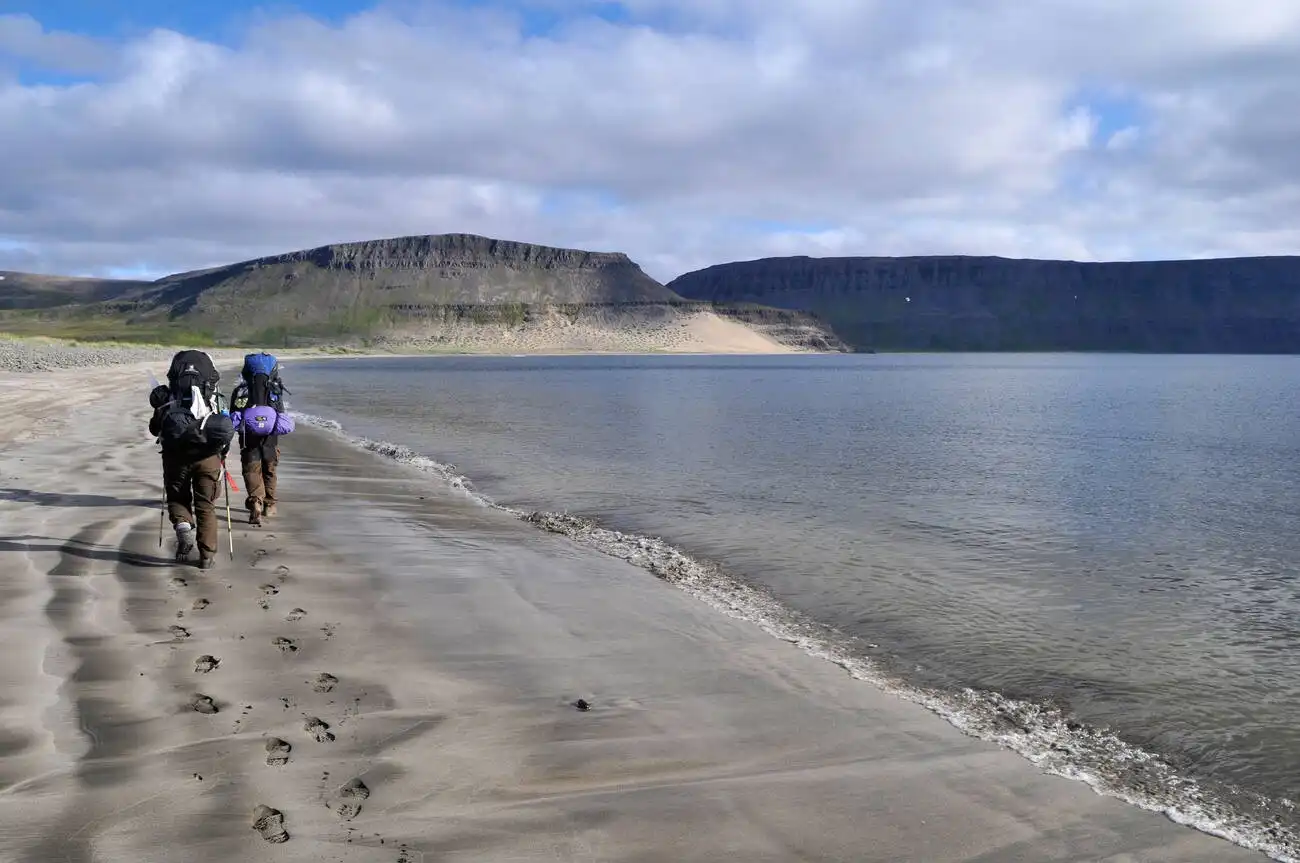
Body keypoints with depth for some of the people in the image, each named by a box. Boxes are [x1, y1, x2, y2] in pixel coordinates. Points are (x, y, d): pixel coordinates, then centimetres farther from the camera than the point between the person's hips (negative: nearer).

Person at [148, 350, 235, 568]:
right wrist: (222, 454, 22)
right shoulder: (215, 399, 8)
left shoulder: (166, 397, 9)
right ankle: (207, 556, 8)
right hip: (208, 457, 0)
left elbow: (155, 429, 12)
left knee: (177, 498, 20)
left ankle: (182, 526, -10)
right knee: (205, 506, 9)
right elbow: (228, 429, 5)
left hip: (176, 455, 0)